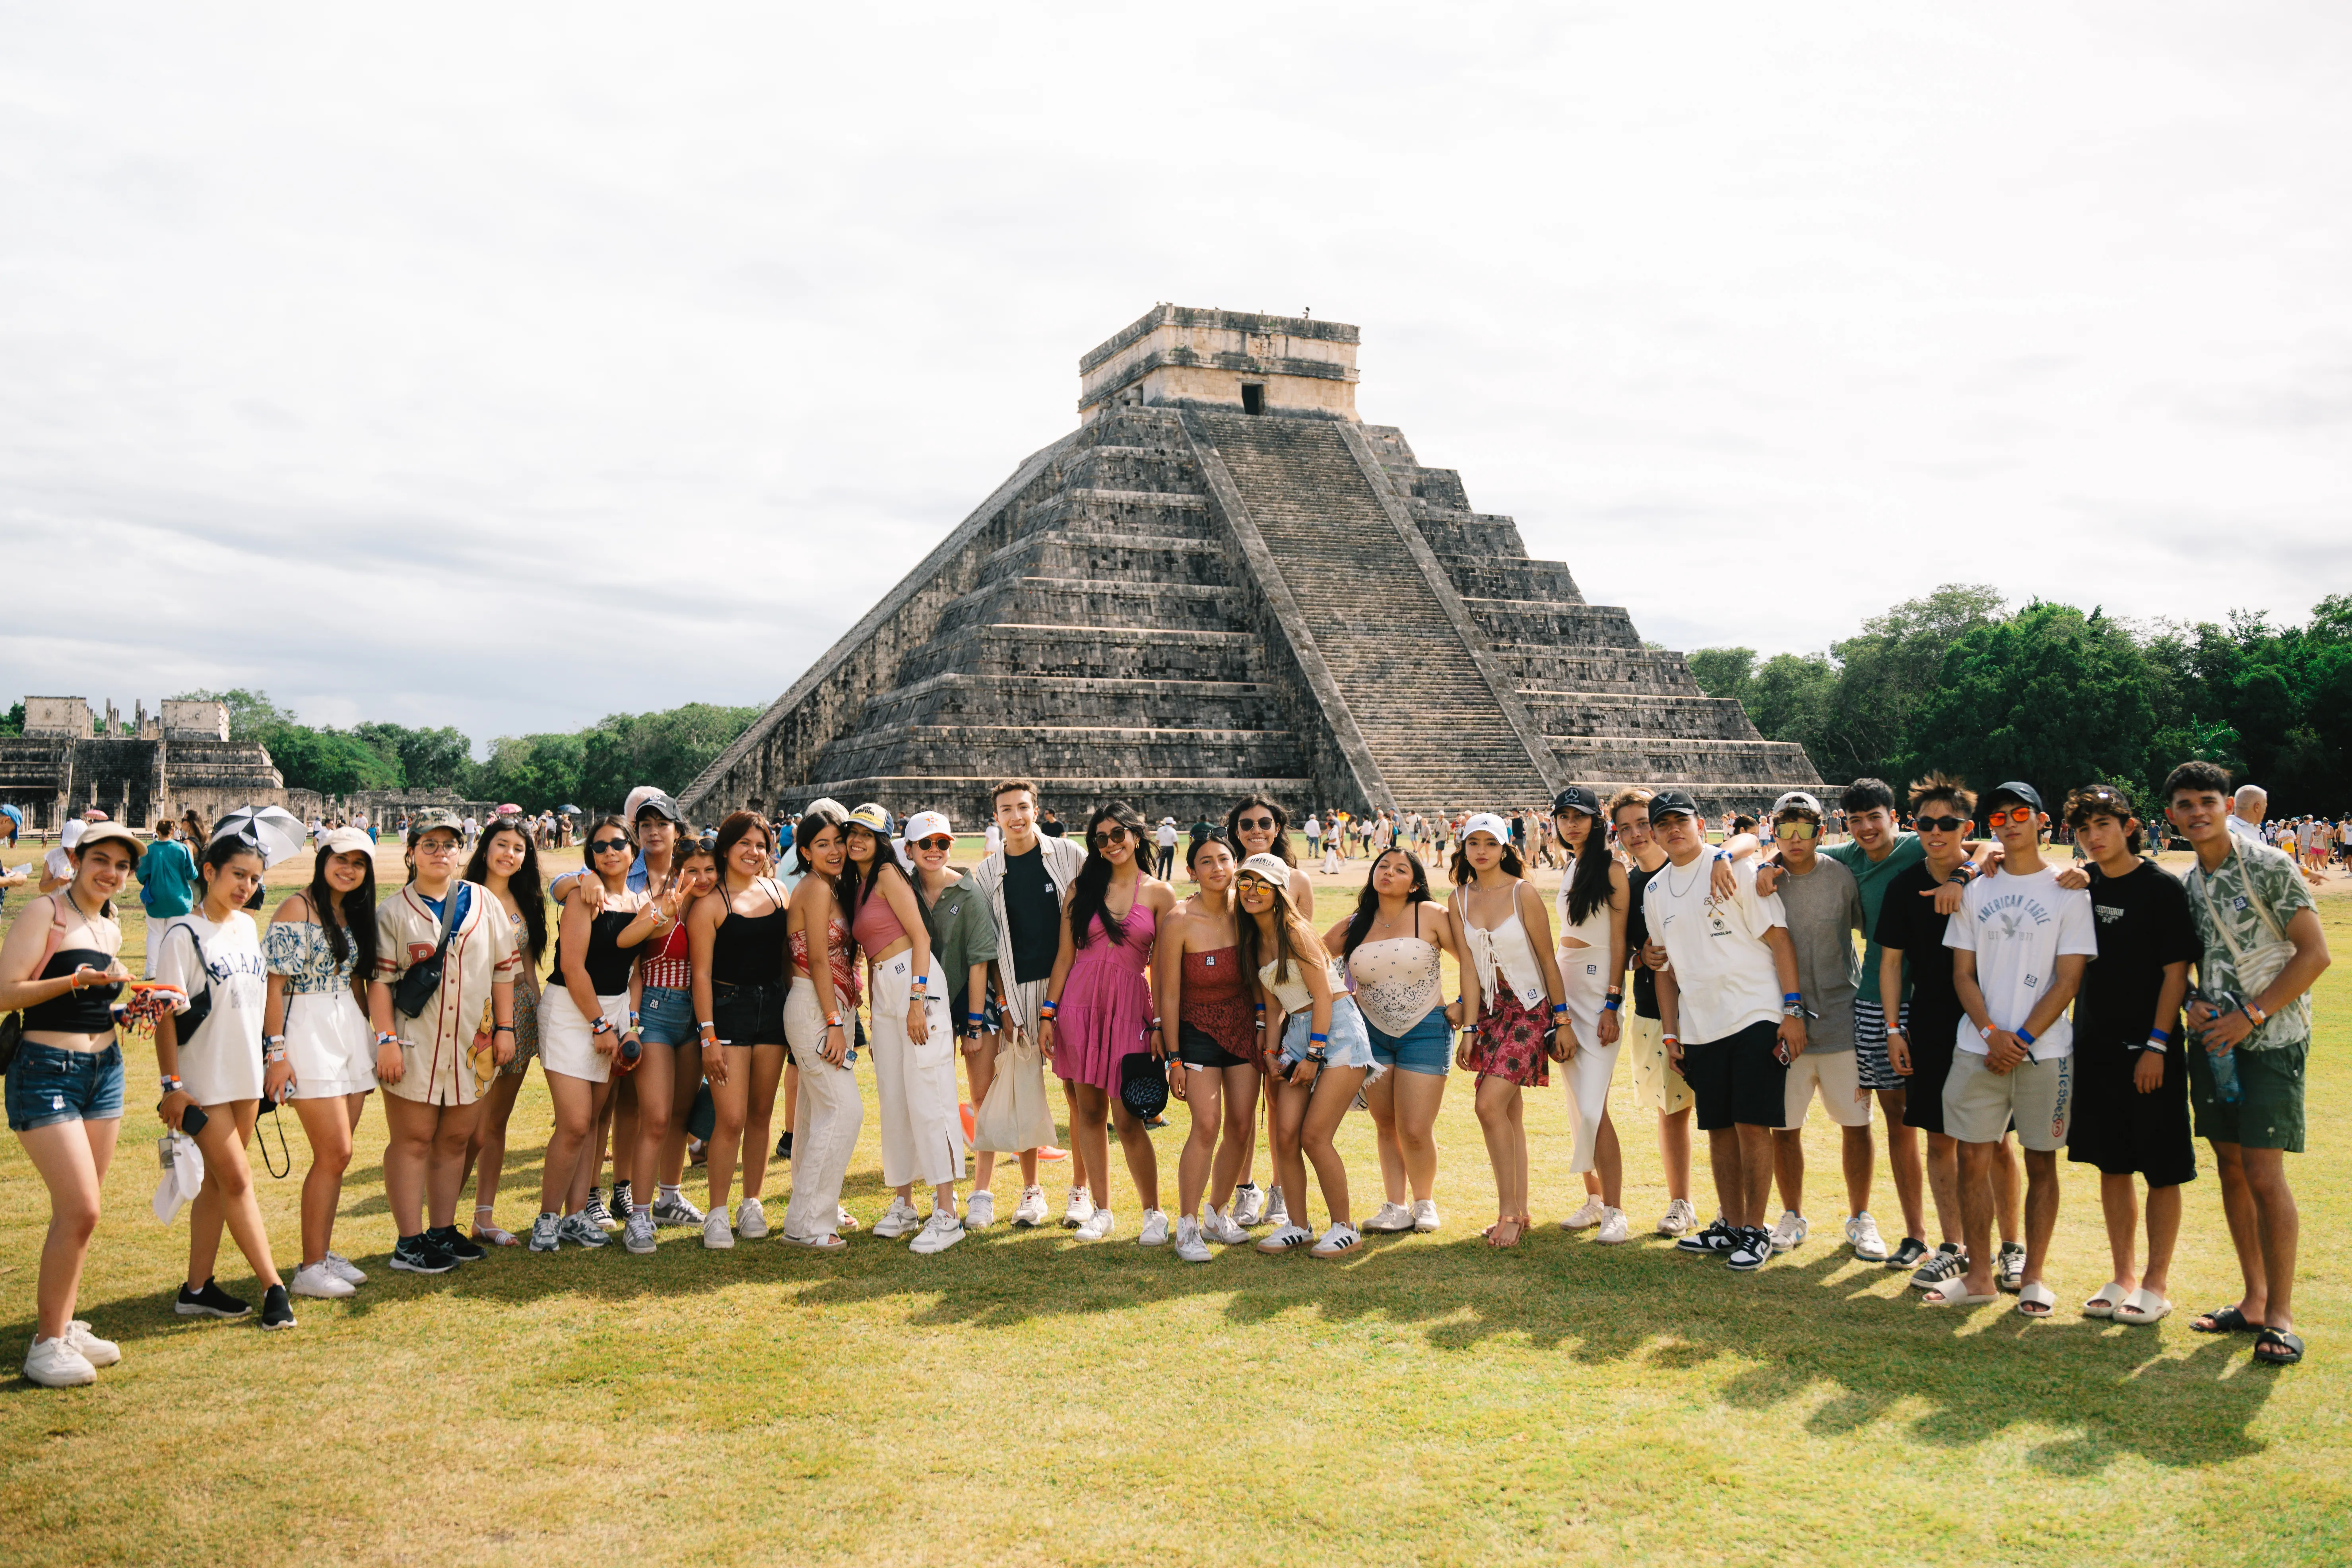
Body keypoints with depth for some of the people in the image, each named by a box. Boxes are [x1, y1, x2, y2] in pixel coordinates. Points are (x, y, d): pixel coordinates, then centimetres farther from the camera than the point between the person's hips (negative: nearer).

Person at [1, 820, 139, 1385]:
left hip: (104, 1069, 7)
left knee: (78, 1212, 10)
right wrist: (75, 980, -26)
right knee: (80, 1211, -11)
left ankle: (64, 1326, 21)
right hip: (46, 1070, -7)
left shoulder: (111, 929, 14)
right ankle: (46, 1344, 1)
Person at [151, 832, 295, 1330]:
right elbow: (166, 1013, -13)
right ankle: (273, 1288, 0)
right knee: (237, 1180, -4)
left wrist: (274, 1052, 14)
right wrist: (172, 1085, -16)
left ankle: (197, 1288, 19)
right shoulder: (183, 934, -13)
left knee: (219, 1181, 11)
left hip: (246, 1076, 7)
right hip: (203, 1079, -7)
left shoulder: (248, 927, 8)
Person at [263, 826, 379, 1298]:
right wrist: (276, 1049, -16)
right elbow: (273, 984, -12)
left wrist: (372, 1033, 16)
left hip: (351, 1030, 7)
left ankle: (323, 1254, 19)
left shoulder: (354, 913, 14)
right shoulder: (297, 910, -9)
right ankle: (310, 1268, 0)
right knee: (335, 1153, -9)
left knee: (335, 1156, 10)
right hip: (309, 1033, -7)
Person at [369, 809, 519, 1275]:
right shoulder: (393, 911, 0)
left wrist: (505, 1028, 5)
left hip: (471, 1042, 4)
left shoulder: (482, 902, 8)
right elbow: (379, 980, -5)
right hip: (414, 1044, -3)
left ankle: (443, 1231, 22)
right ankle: (409, 1242, 5)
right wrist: (386, 1040, -13)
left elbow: (504, 968, 10)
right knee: (413, 1140, 0)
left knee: (455, 1139, 11)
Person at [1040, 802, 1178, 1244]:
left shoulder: (1159, 893, 3)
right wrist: (1048, 1012, 4)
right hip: (1080, 1002, 3)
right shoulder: (1082, 887, 9)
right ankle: (1101, 1210, 18)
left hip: (1129, 1006, -2)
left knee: (1127, 1119, -6)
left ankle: (1153, 1213, 10)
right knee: (1087, 1111, 6)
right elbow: (1065, 955, 9)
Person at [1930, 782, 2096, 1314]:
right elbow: (1963, 974, 8)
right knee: (1972, 1160, 3)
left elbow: (2069, 979, -5)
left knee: (2041, 1163, 5)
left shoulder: (2067, 892, 0)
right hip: (1978, 1047, 3)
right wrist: (1990, 1032, -7)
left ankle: (2034, 1277, 17)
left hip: (2045, 1050, -3)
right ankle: (1979, 1275, 13)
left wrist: (2022, 1039, -11)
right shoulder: (1975, 891, 9)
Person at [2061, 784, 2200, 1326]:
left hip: (2149, 1053, -5)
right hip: (2095, 1047, 5)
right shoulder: (2081, 886, 8)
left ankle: (2156, 1284, 12)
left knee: (2162, 1171, 3)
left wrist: (2157, 1044, -15)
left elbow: (2177, 971, -9)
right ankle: (2123, 1277, 21)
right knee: (2111, 1165, 11)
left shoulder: (2162, 889, -7)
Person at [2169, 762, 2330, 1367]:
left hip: (2270, 1040, -6)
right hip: (2214, 1040, 6)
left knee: (2265, 1174, -10)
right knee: (2230, 1168, 10)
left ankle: (2280, 1316, 0)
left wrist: (2251, 1016, -14)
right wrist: (2194, 1004, -3)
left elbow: (2314, 954, -11)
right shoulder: (2187, 884, 10)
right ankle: (2253, 1301, 21)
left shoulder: (2269, 867, -8)